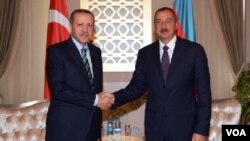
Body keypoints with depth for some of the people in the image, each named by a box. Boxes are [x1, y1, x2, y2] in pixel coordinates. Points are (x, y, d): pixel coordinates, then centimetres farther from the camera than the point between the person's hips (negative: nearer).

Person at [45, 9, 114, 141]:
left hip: (91, 127, 6)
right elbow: (58, 89, -19)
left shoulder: (96, 51, 11)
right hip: (65, 128, -5)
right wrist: (94, 99, -17)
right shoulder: (56, 51, -9)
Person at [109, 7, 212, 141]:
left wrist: (202, 129, -9)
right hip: (154, 127, 2)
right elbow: (137, 87, 6)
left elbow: (204, 92, -4)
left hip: (184, 127, -2)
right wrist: (114, 98, -13)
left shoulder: (194, 50, -3)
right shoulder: (145, 53, 5)